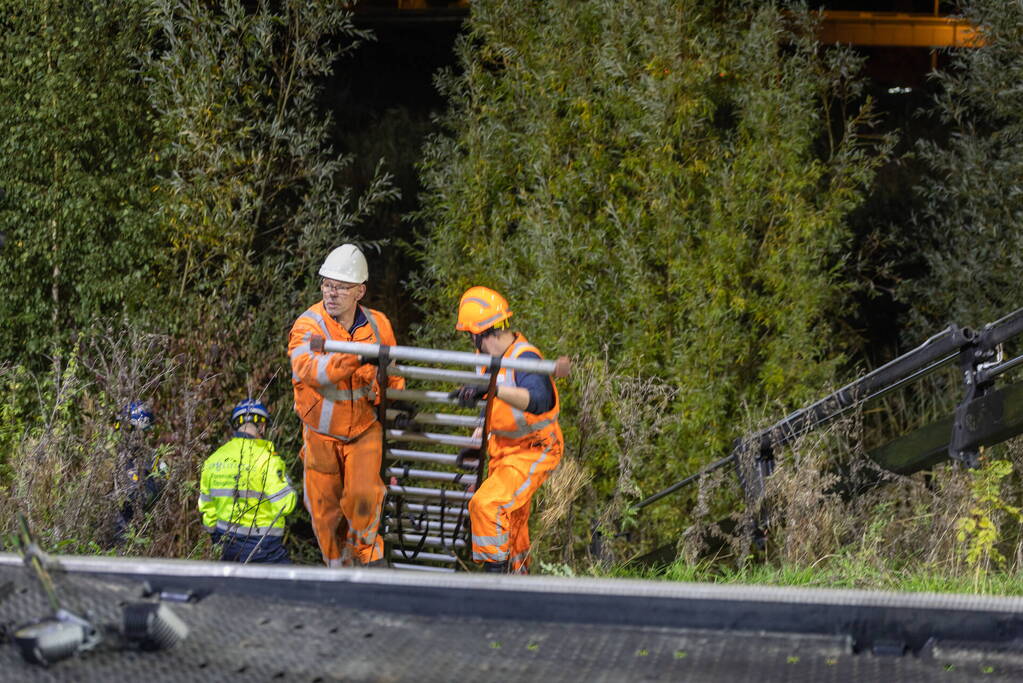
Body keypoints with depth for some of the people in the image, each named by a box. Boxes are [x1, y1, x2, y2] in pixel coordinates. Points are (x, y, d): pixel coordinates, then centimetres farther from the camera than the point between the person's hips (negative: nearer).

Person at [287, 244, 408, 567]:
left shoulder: (377, 325, -6)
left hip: (364, 428, 1)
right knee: (324, 508, 7)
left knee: (364, 495, -17)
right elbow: (308, 369, -41)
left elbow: (391, 371, 13)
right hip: (321, 433, -1)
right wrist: (358, 357, -52)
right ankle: (338, 565, 31)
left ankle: (367, 551, 11)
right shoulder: (309, 326, -19)